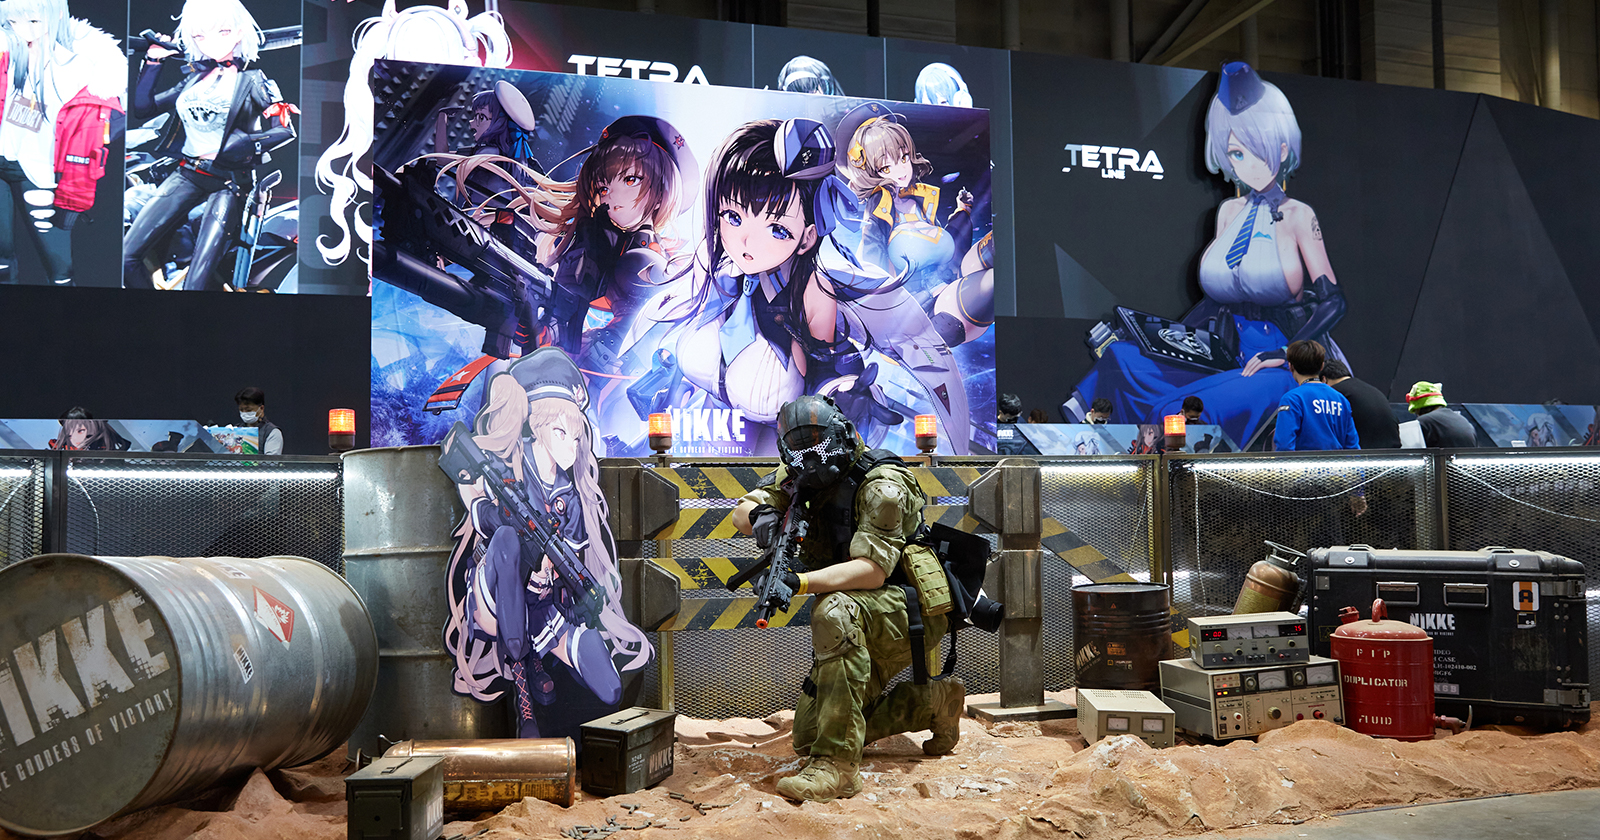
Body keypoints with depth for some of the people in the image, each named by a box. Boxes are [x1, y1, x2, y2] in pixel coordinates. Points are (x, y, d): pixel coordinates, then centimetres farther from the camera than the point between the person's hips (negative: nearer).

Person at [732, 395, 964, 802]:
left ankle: (837, 765, -36)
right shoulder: (799, 478, 3)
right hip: (861, 629, 8)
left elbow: (873, 569, -29)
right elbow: (742, 511, 2)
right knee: (807, 739, 6)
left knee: (835, 610, -40)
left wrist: (801, 582, -42)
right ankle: (933, 703, 19)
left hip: (910, 611, -8)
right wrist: (761, 516, -24)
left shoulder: (881, 485, -20)